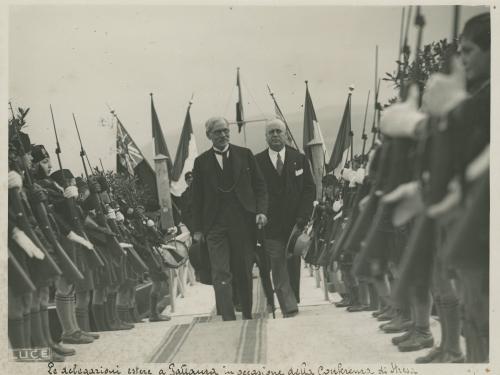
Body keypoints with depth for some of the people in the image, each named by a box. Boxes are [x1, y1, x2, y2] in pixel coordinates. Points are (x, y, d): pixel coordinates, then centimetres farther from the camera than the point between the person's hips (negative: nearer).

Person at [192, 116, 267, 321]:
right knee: (221, 274, -10)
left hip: (243, 222, 1)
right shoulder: (201, 162, 7)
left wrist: (261, 211, -6)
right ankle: (228, 320, -12)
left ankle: (248, 316, 20)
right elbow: (196, 197, 8)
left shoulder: (244, 154, 9)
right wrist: (197, 228, 3)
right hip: (215, 225, -1)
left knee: (244, 272, 7)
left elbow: (260, 185, 8)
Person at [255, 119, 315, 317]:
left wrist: (302, 217, -4)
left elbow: (309, 189, 6)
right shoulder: (256, 162, 4)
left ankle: (291, 306, 14)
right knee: (278, 268, -7)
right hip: (271, 225, -1)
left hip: (294, 223, 2)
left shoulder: (299, 159, 9)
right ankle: (289, 308, -8)